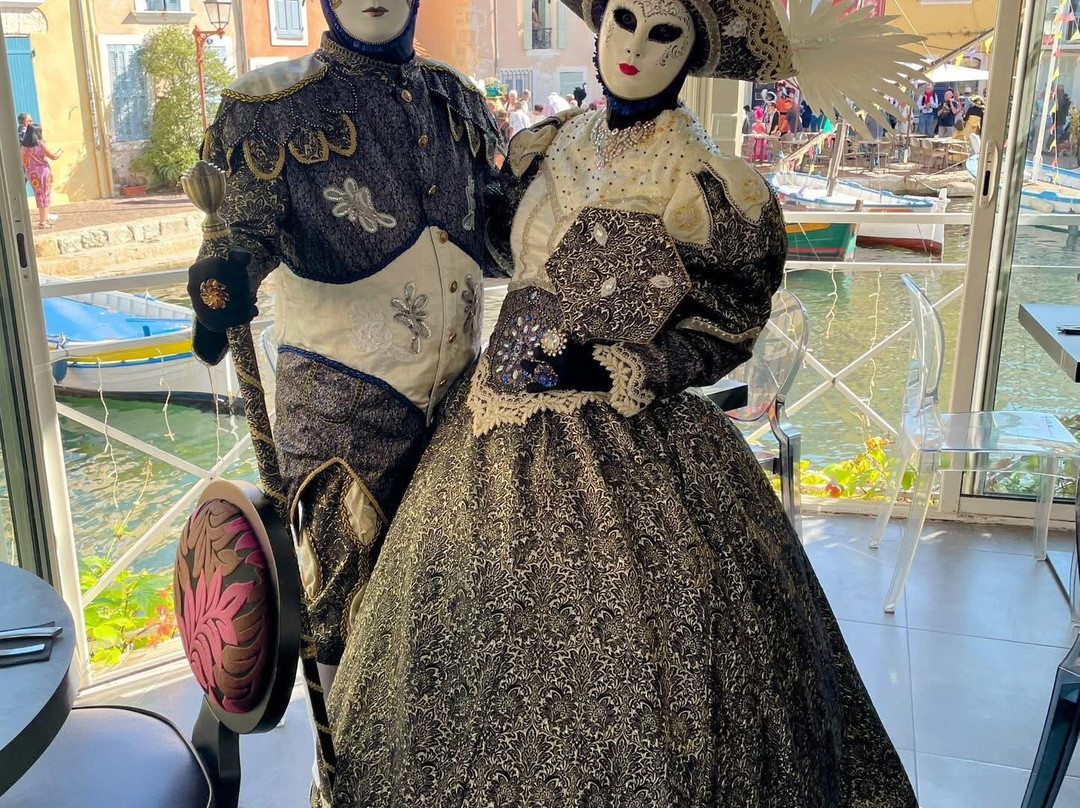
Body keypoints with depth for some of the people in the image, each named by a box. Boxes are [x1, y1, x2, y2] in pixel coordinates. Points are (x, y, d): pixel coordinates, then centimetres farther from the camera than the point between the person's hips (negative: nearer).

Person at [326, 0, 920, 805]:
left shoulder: (706, 188, -9)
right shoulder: (548, 149, 6)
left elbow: (725, 329, -4)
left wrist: (619, 369, -16)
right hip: (504, 435, 5)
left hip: (627, 445, -5)